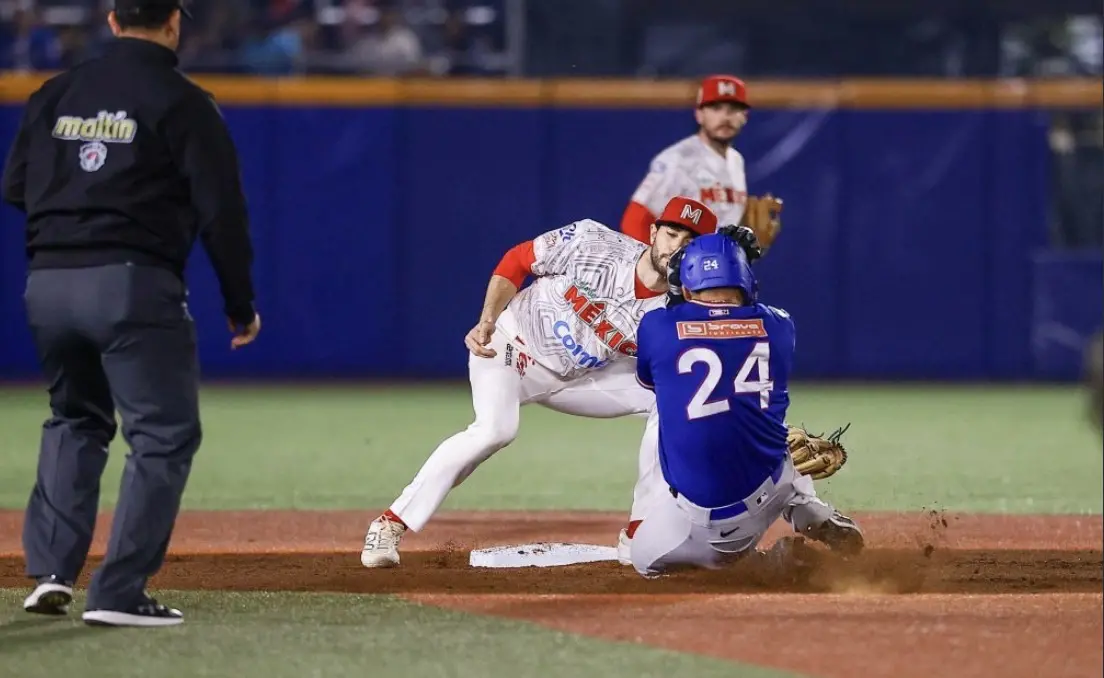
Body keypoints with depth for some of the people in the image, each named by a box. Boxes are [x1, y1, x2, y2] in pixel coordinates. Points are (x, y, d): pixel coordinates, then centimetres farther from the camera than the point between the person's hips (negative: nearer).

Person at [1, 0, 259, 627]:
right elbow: (221, 211, -6)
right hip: (132, 284, -6)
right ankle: (119, 593, -5)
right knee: (166, 435, 1)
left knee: (75, 420, 24)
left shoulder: (56, 94, 11)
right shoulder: (181, 102, -3)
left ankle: (51, 570, 11)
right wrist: (241, 305, 2)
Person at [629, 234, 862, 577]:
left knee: (645, 558, 21)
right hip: (770, 489, 4)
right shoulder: (777, 326, 3)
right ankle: (812, 515, 8)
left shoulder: (657, 327, -2)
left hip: (702, 510, -4)